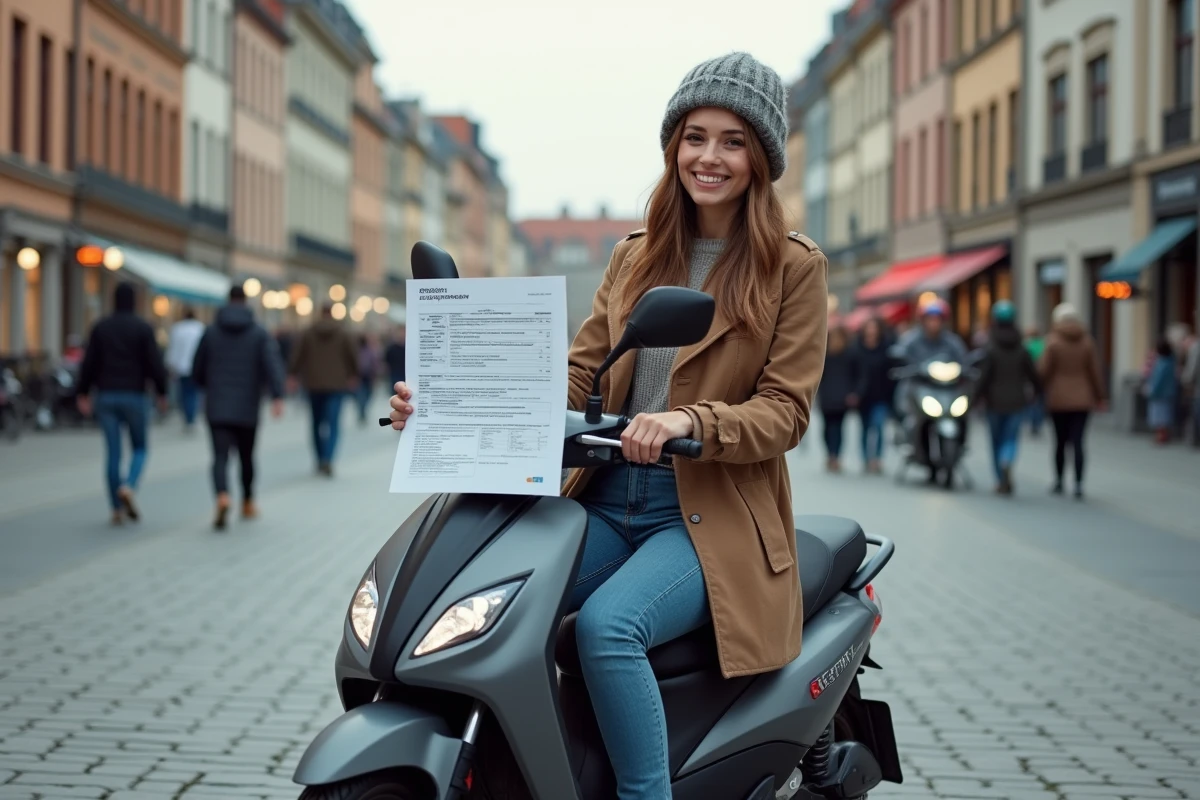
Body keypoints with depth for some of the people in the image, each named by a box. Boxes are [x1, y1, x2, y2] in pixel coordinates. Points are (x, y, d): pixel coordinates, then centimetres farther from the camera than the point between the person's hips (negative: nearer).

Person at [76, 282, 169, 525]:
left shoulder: (100, 327, 5)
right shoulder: (143, 328, -4)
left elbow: (89, 364, 3)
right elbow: (155, 363, -8)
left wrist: (83, 394, 9)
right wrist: (162, 393, 2)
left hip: (106, 396, 3)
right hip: (134, 396, -3)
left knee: (112, 452, 6)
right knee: (140, 447, 12)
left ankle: (117, 507, 6)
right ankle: (129, 487, -15)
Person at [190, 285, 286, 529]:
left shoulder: (211, 331, 4)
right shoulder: (260, 333, 1)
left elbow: (198, 370, 8)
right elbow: (273, 364, -15)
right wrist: (277, 397, -24)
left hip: (217, 408, 0)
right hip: (247, 409, 0)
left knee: (220, 457, -7)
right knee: (246, 457, 18)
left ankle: (222, 498, -33)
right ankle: (248, 504, 32)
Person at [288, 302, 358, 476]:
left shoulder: (309, 332, 0)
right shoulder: (343, 333, -2)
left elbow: (297, 354, -3)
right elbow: (353, 356, 1)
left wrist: (294, 374, 3)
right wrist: (353, 375, 15)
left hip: (314, 384, 2)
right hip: (336, 384, -2)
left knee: (317, 422, 16)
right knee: (332, 423, -6)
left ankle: (321, 460, 23)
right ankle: (327, 460, -25)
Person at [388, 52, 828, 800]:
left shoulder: (795, 267, 1)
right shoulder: (634, 257, 15)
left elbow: (786, 411, -6)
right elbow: (578, 377, 9)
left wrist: (691, 422, -26)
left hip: (713, 515, -5)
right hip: (606, 502, 5)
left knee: (606, 623, -32)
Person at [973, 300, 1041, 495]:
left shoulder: (991, 349, -10)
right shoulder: (1021, 349, -1)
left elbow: (984, 377, -14)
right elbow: (1033, 374, 2)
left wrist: (977, 396, -4)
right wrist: (1036, 391, 20)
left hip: (995, 401, -2)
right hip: (1016, 401, 2)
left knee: (997, 441, 11)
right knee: (1011, 438, 4)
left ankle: (1002, 481, 15)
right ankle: (1007, 464, -28)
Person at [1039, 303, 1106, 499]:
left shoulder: (1053, 341, -8)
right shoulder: (1087, 341, 0)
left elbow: (1043, 370, -8)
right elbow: (1095, 371, 3)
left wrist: (1039, 391, 7)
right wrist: (1099, 396, 12)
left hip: (1058, 399, -1)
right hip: (1082, 399, 1)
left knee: (1060, 441, 11)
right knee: (1078, 442, -1)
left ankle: (1059, 482, 18)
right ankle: (1078, 484, -10)